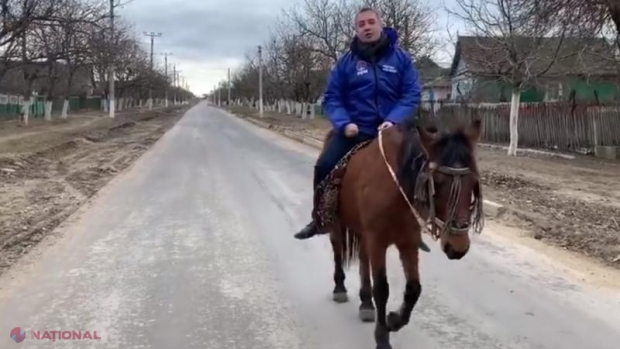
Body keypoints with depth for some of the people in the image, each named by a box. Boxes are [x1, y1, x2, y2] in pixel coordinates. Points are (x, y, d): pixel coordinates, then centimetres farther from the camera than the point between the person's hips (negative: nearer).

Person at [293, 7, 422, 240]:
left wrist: (393, 120, -19)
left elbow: (412, 94, -3)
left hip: (390, 132, 1)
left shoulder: (400, 58, 1)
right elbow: (331, 98, 2)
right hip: (354, 131, 0)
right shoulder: (346, 61, 1)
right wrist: (344, 123, -16)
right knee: (324, 167, -14)